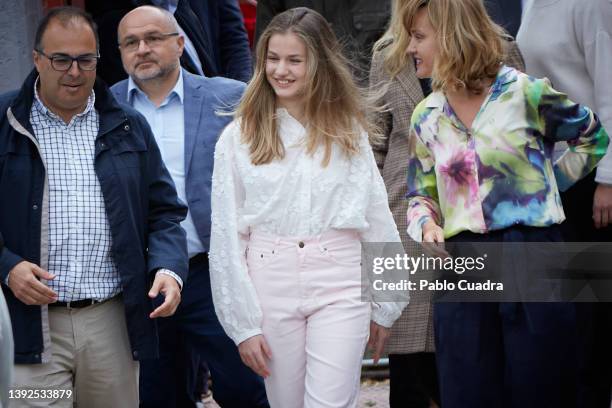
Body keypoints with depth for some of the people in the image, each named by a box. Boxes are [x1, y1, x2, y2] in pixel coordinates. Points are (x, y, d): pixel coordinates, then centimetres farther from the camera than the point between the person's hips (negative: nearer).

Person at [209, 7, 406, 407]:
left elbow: (378, 221, 8)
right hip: (269, 285, 0)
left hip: (339, 287, 0)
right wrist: (243, 324, -3)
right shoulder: (239, 138, 1)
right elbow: (226, 236, 0)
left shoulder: (349, 132, 5)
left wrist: (385, 306, 7)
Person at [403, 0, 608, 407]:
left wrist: (544, 184, 4)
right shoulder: (427, 116, 9)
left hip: (532, 258, -4)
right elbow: (421, 195, 15)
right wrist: (427, 225, -6)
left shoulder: (523, 92, -5)